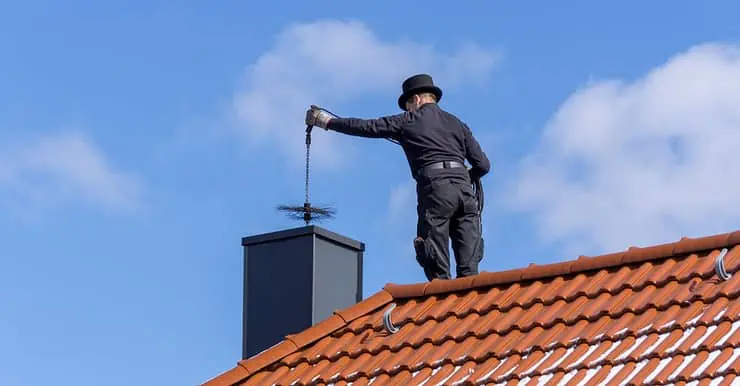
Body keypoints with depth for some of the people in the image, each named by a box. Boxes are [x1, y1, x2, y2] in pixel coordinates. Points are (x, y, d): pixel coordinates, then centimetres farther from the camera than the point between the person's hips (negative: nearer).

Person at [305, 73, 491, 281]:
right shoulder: (458, 124, 23)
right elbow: (483, 165, 16)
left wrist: (327, 121, 26)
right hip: (465, 189, 4)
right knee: (468, 267, 0)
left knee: (437, 270, -3)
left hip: (436, 188, -4)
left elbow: (367, 127, 16)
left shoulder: (409, 121, 12)